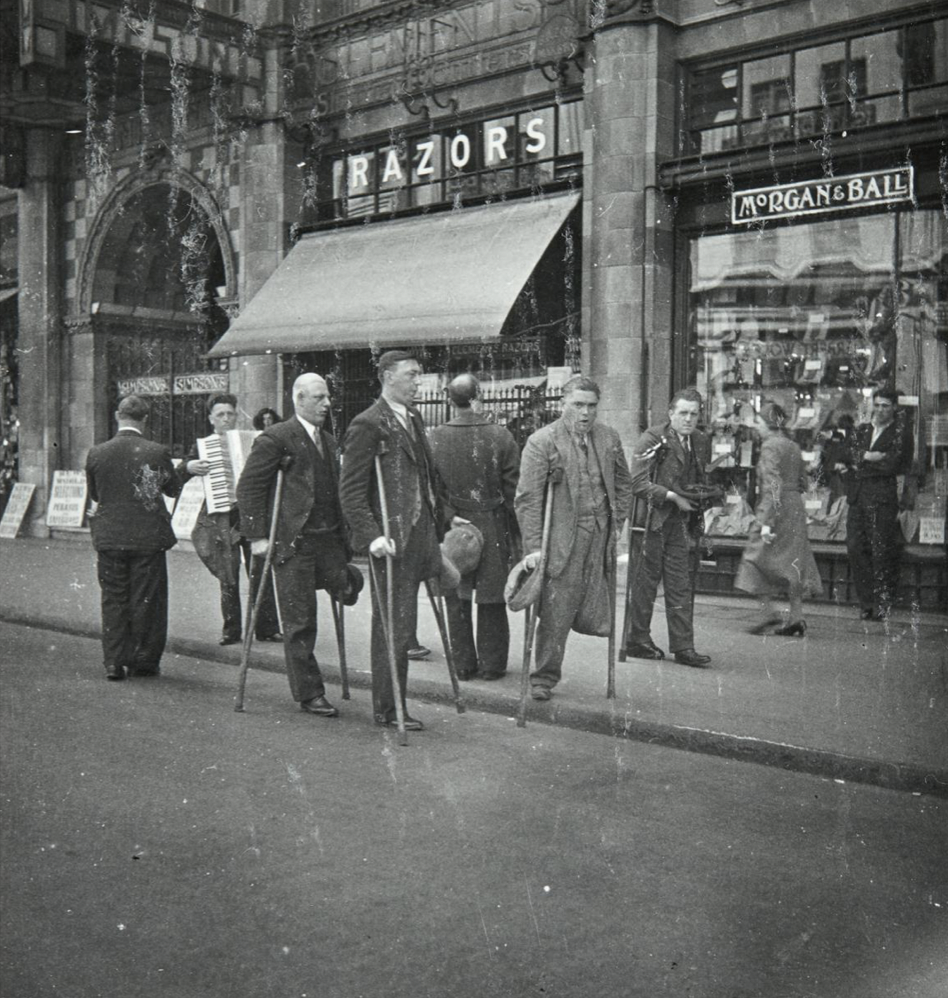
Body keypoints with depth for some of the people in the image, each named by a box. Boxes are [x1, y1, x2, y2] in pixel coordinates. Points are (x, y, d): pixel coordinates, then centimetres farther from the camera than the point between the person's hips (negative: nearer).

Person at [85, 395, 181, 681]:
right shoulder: (158, 452, -12)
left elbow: (94, 495, 8)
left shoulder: (96, 453, -4)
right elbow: (173, 488, 1)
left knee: (113, 601, 11)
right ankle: (144, 661, 16)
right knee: (147, 601, 9)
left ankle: (114, 662, 11)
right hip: (148, 537, -2)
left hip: (109, 538, 2)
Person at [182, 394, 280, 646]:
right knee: (228, 580, 1)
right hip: (221, 519, -1)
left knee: (260, 574, -1)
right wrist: (189, 467, -20)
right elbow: (176, 479, 1)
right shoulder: (202, 446, 7)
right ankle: (231, 630, 11)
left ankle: (267, 627, 6)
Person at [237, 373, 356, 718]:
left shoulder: (328, 441, 18)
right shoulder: (276, 439, -6)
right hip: (293, 543, -6)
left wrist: (343, 535, 18)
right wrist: (256, 535, -13)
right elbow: (248, 487, -8)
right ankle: (308, 693, 10)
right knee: (299, 621, -1)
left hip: (328, 538, 7)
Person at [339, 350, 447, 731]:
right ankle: (388, 709, 10)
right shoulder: (367, 425, -9)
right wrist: (371, 536, -21)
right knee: (394, 625, -1)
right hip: (389, 540, -7)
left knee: (400, 624, 13)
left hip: (417, 535, 7)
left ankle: (392, 703, 23)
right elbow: (350, 491, -12)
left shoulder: (413, 419, 17)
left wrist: (437, 525, 15)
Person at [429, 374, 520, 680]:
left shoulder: (435, 438, -6)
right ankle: (492, 664, 17)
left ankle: (463, 664, 17)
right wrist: (517, 534, 3)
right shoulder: (501, 437, -8)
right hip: (493, 528, 0)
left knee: (457, 600, 11)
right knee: (492, 602, 10)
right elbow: (514, 490, -5)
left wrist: (448, 517, -2)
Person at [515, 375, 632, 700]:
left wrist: (617, 521, 11)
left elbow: (623, 483, 22)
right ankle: (544, 678, 16)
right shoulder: (541, 442, -6)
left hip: (600, 537, 4)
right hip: (562, 539, -4)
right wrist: (533, 547, -14)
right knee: (555, 615, 1)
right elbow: (528, 498, -9)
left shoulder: (609, 438, 10)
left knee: (595, 619, 1)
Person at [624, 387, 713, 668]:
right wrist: (672, 496, -18)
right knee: (646, 583, 3)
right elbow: (638, 483, -15)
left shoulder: (700, 442, 12)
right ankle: (638, 641, 16)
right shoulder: (652, 440, -9)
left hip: (682, 523, 6)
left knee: (682, 586, 5)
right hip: (653, 521, -6)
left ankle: (683, 647, 10)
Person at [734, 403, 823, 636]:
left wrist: (766, 522, -22)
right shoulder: (792, 446, 13)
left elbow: (772, 485, -19)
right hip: (796, 508, 8)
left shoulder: (770, 446, -11)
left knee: (758, 557, 3)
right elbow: (802, 483, 16)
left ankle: (767, 610, -2)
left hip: (777, 509, -8)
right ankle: (796, 617, 8)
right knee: (792, 562, 9)